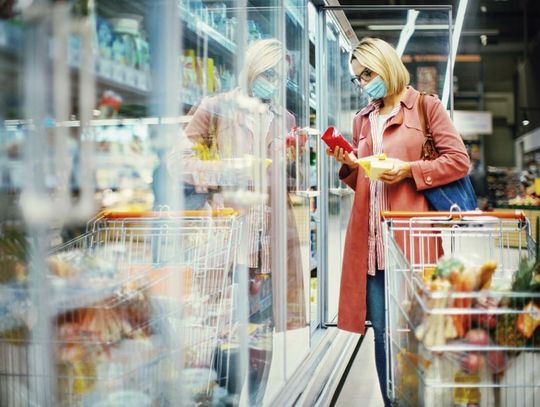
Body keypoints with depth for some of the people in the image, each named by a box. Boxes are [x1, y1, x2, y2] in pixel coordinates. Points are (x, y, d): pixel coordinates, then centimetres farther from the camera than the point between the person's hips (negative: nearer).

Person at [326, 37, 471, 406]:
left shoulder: (427, 106, 4)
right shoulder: (363, 120, 19)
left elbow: (459, 161, -2)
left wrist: (410, 170, -12)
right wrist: (349, 165, 3)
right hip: (371, 239, 5)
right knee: (382, 331, 5)